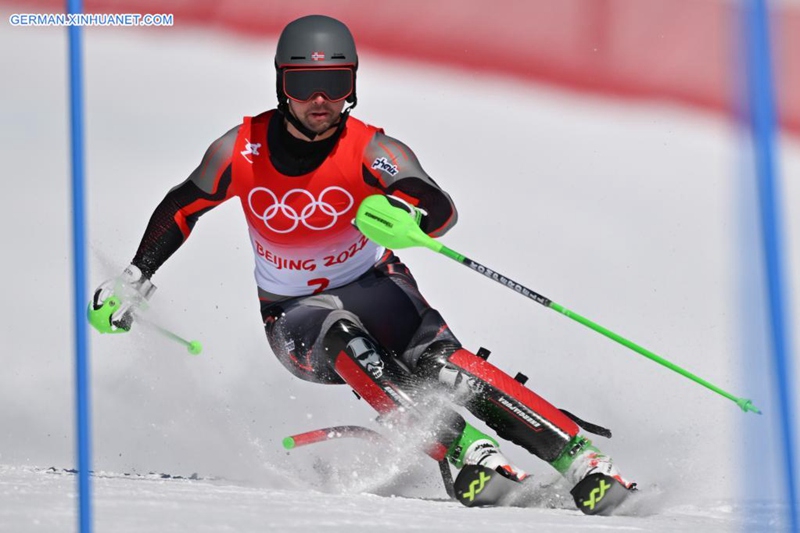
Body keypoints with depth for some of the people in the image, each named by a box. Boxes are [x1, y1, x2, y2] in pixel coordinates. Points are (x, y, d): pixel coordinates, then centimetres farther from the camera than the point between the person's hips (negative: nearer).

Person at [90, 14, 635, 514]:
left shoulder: (372, 151, -19)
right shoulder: (241, 151, -11)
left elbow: (443, 211, -34)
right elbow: (182, 208, 7)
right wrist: (134, 278, 5)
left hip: (375, 290, -1)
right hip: (294, 320, 1)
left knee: (439, 363, -28)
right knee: (341, 332, -35)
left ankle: (580, 456, -28)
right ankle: (463, 450, -41)